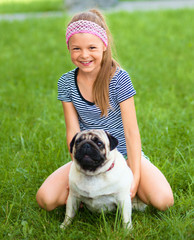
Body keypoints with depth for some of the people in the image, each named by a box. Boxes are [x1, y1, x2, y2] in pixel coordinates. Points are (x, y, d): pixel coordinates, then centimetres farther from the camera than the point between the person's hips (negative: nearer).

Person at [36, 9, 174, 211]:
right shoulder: (66, 83, -6)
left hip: (123, 154, -2)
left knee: (163, 200, -24)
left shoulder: (119, 78, -15)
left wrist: (135, 177, -19)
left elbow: (131, 130, -14)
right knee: (45, 199, -19)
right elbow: (73, 132, -5)